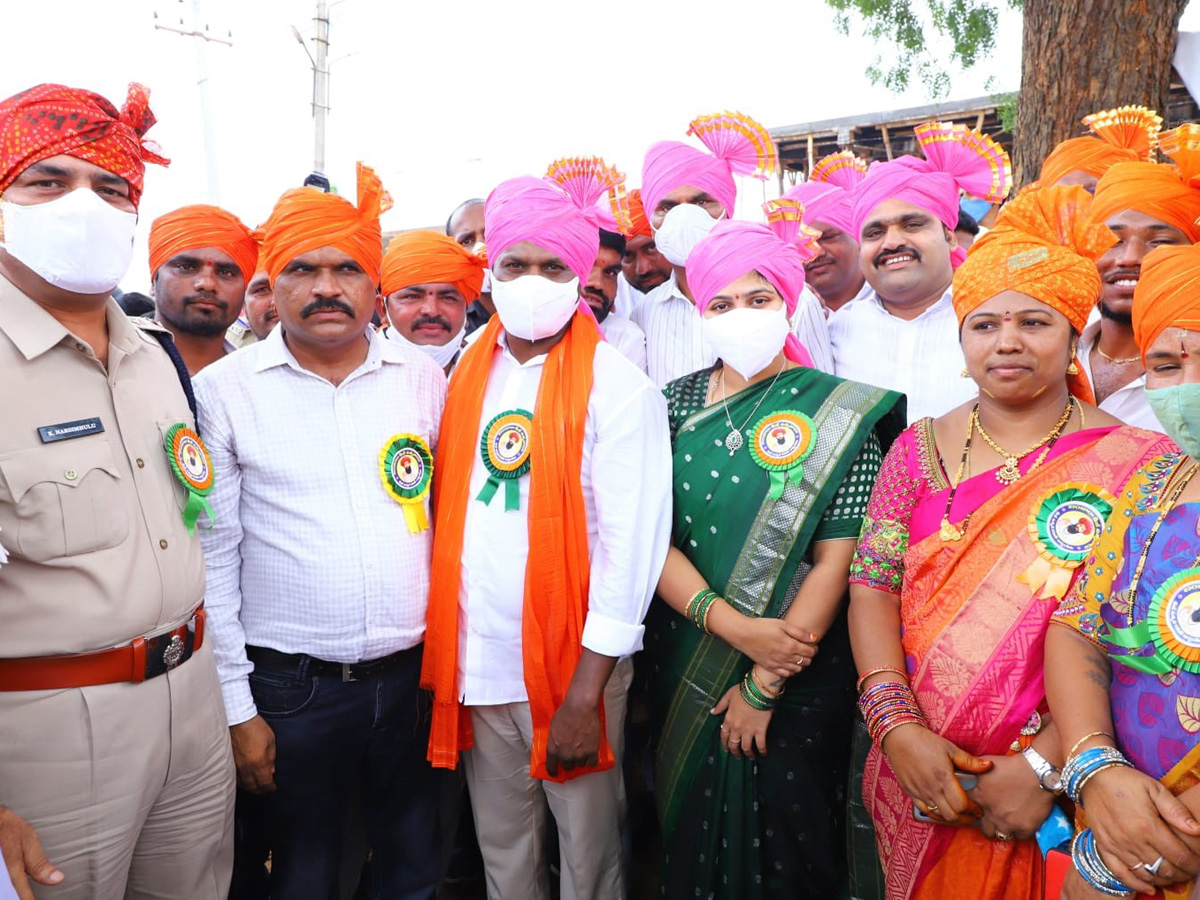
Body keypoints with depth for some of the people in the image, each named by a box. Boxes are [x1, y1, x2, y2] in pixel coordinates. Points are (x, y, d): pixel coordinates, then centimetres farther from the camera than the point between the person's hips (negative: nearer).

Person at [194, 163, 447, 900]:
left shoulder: (423, 377, 0)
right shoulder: (225, 389, -6)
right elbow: (212, 557, -4)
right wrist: (236, 706, -3)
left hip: (414, 674, 2)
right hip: (291, 688, -2)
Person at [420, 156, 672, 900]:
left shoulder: (619, 387, -9)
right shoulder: (467, 376, 6)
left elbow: (631, 545, -13)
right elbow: (448, 517, 9)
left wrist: (586, 691, -15)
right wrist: (443, 654, 3)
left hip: (570, 667, -4)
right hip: (477, 663, 5)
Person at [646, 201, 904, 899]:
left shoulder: (837, 411, -7)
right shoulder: (677, 403, 1)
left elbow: (834, 560, -11)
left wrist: (764, 685, -11)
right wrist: (730, 623, -18)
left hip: (800, 672, -2)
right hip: (686, 662, 3)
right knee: (691, 832, 17)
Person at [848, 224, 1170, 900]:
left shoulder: (1135, 462, -7)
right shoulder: (920, 448, 0)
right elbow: (873, 587, -4)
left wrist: (1045, 765, -18)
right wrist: (899, 729, -14)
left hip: (1059, 793, -2)